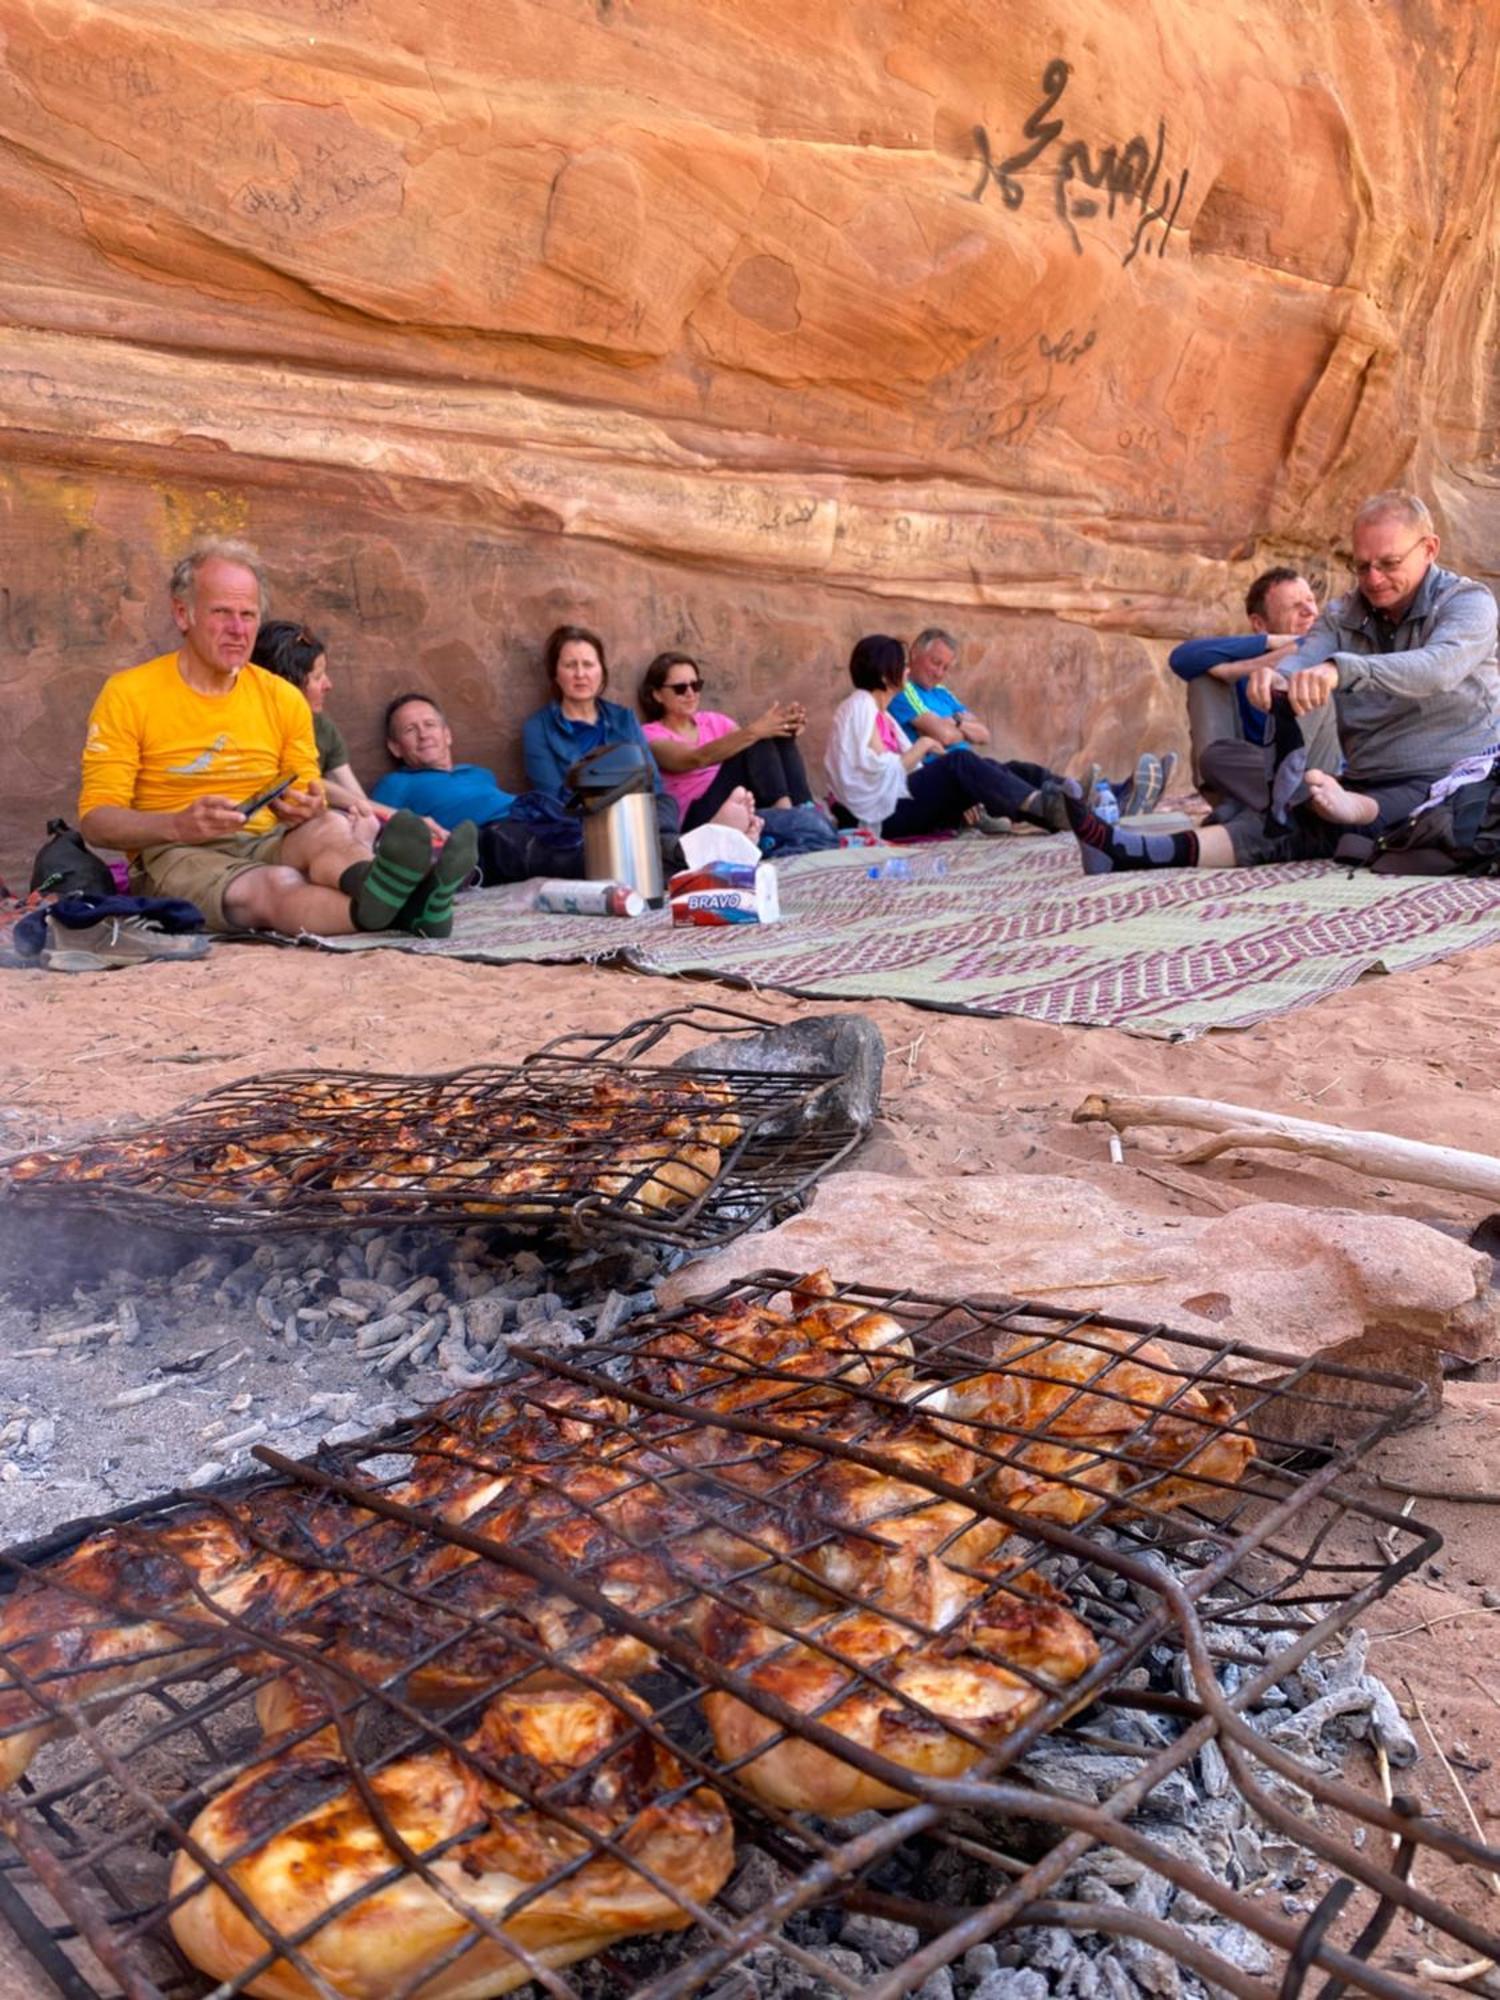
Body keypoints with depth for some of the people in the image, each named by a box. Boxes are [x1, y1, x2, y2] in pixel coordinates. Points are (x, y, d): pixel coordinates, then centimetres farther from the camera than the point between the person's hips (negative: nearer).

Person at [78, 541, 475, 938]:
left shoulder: (284, 699, 12)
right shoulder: (127, 695, 1)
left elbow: (307, 806, 16)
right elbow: (95, 820, -2)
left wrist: (309, 809, -10)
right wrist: (179, 826, -22)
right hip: (177, 854, -3)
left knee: (331, 827, -32)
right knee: (277, 884, -37)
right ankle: (389, 907, -67)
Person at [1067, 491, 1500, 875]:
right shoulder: (1342, 615, 13)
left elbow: (1437, 668, -26)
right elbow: (1302, 661, -8)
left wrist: (1341, 669, -44)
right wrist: (1274, 676, -35)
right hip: (1367, 783, 1)